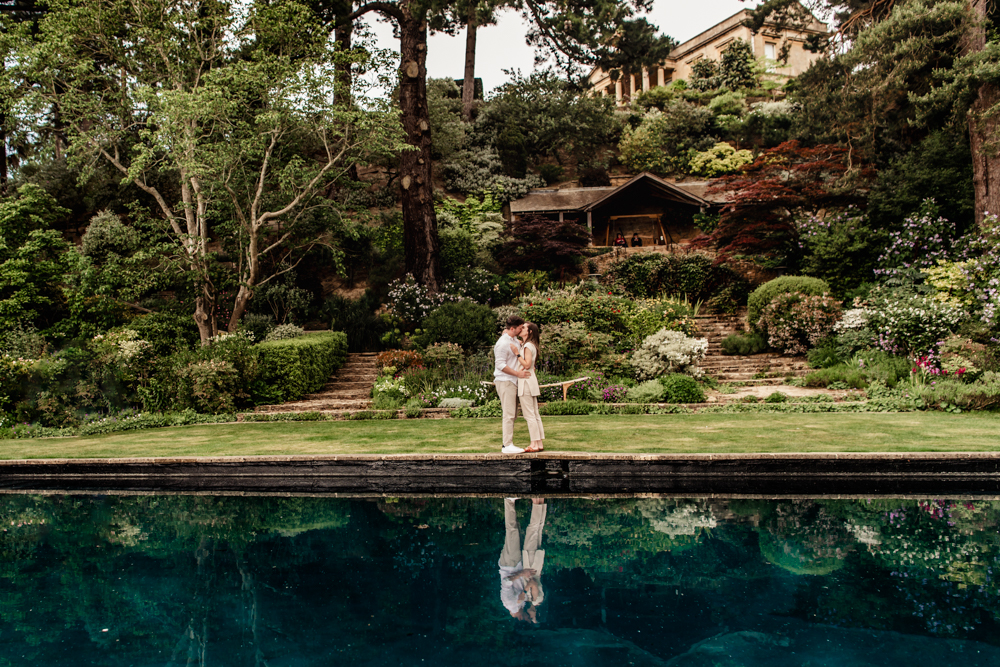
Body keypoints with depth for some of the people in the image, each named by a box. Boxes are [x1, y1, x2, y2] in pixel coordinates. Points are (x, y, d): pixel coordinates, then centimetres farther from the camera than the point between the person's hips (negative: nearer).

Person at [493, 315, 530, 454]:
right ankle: (507, 445, -10)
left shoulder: (514, 340, 15)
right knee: (509, 414, -11)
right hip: (505, 381, -10)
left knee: (512, 414, 11)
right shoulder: (503, 343, -15)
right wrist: (517, 373, -19)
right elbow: (500, 365, -19)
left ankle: (507, 443, 16)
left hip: (512, 382, 10)